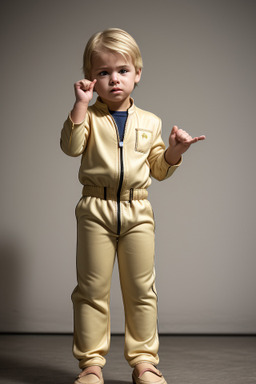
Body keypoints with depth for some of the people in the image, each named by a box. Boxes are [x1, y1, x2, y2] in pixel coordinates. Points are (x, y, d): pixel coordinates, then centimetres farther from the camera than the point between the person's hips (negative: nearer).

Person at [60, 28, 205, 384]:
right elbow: (71, 146, -15)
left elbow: (158, 169, 13)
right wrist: (81, 104, -17)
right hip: (96, 210, -2)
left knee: (142, 290, 6)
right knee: (92, 288, 3)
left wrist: (175, 151, -5)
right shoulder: (89, 116, 3)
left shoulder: (149, 122, 10)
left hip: (138, 211, 2)